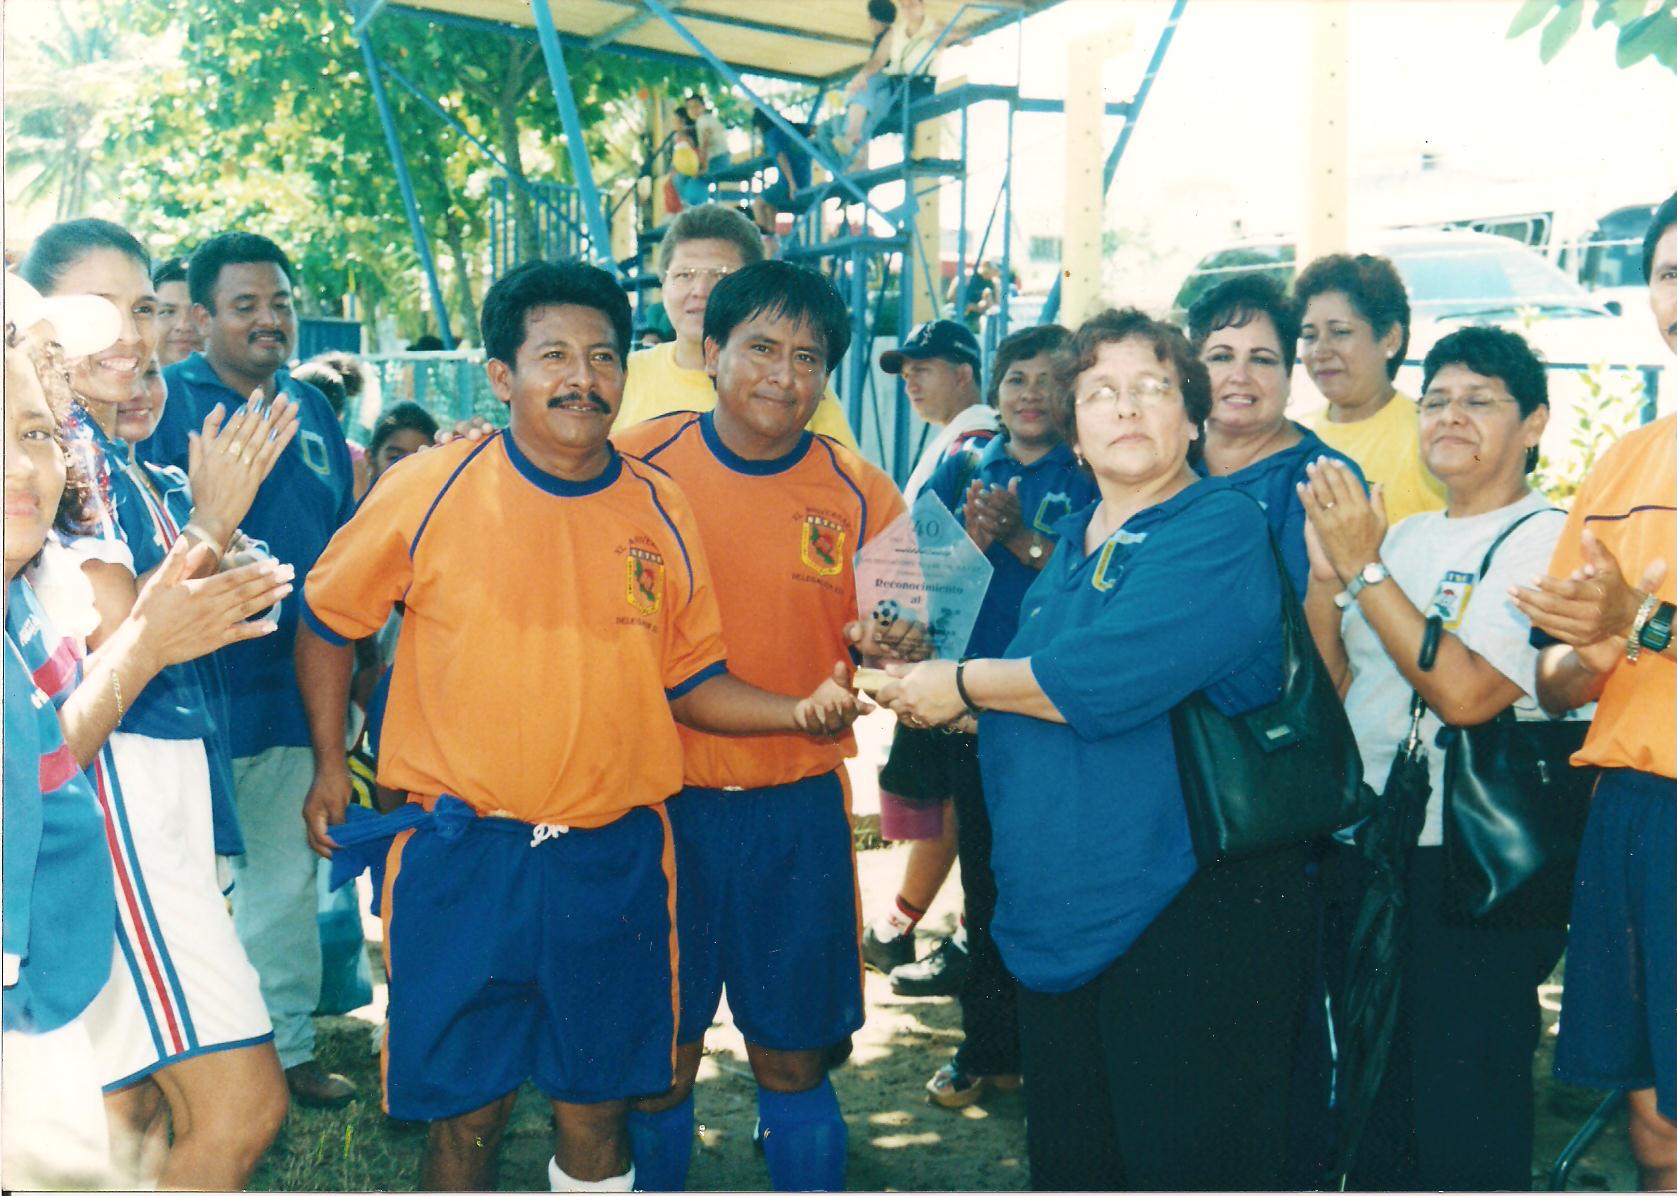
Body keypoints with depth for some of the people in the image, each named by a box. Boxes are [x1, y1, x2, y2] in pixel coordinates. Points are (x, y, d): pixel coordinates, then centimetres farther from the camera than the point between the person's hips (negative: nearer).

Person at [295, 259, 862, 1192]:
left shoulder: (661, 510, 2)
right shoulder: (428, 491, -5)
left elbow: (693, 682, 8)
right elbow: (328, 622, 7)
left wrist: (799, 710, -8)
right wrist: (331, 764, 4)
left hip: (615, 859, 2)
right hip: (460, 853, -2)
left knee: (598, 1099, 14)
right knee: (466, 1107, 8)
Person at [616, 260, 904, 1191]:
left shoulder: (861, 495, 0)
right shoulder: (639, 466, -4)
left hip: (798, 808, 1)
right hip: (663, 803, 0)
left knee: (793, 1061, 10)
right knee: (660, 1061, 9)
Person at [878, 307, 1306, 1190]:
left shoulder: (1222, 530, -12)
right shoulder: (1072, 543, 15)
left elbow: (1109, 674, -26)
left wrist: (963, 684, -12)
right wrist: (925, 685, 8)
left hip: (1187, 912, -8)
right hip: (1059, 911, 8)